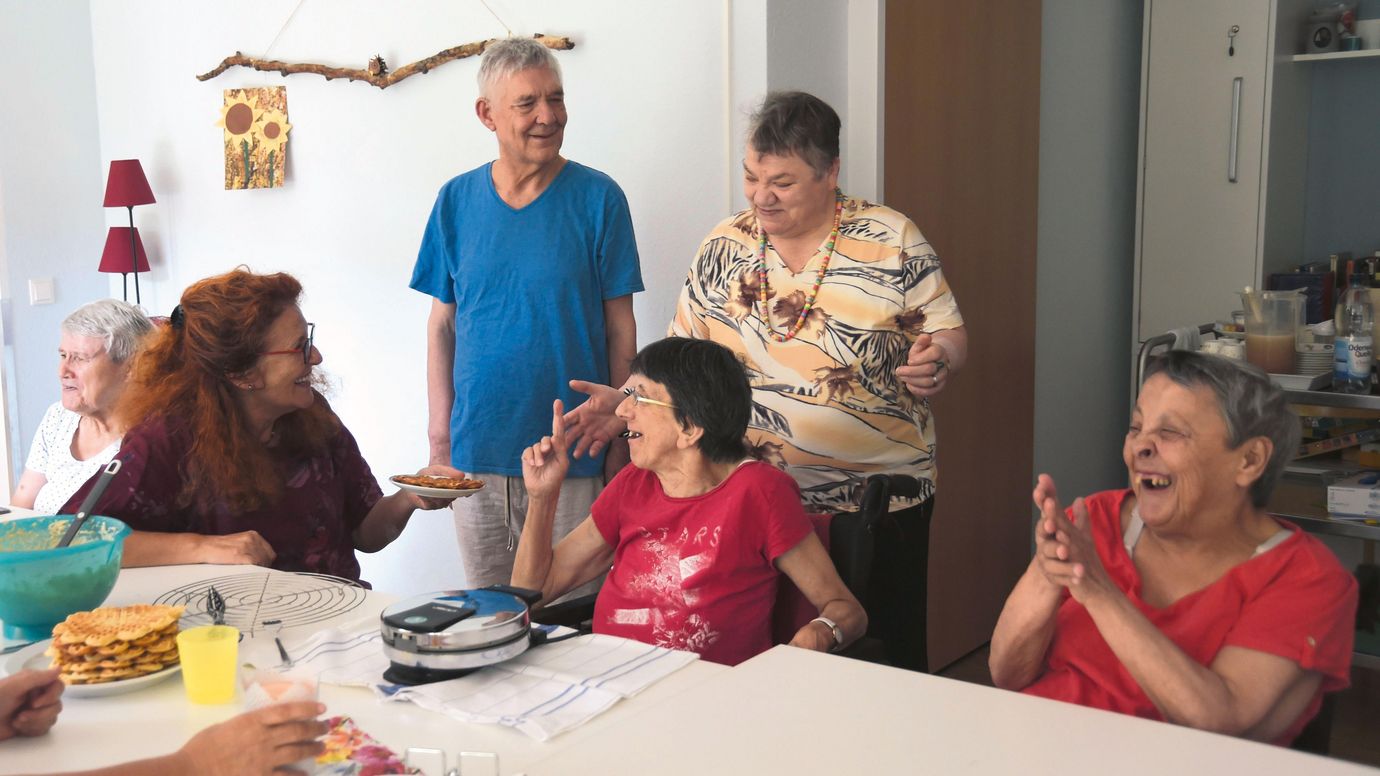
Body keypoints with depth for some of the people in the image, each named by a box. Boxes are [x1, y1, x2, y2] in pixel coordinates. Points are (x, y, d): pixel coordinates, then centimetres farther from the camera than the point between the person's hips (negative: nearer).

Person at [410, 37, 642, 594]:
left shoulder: (597, 198, -3)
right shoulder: (457, 200, 4)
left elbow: (619, 326, -1)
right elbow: (442, 323, 7)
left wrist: (620, 438, -3)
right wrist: (440, 433, 2)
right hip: (476, 452, 3)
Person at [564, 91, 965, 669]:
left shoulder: (892, 239, -2)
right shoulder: (725, 246, 5)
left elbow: (949, 334, 2)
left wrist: (938, 361, -20)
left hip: (883, 495, -1)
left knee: (888, 653, 8)